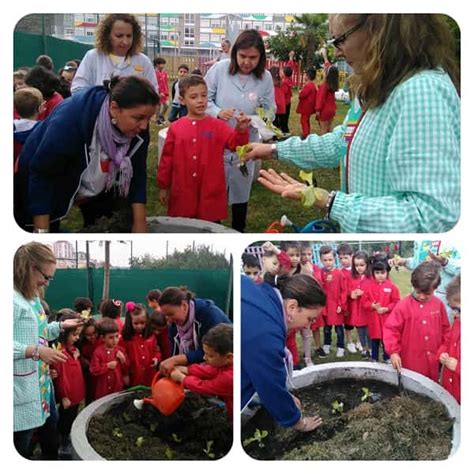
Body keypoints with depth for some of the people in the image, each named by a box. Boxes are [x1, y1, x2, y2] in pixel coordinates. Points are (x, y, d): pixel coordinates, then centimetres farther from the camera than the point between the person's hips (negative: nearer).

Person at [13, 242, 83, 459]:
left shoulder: (33, 296, 11)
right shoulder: (12, 299, -21)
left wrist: (61, 325, 11)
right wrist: (36, 351, -29)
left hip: (42, 380, 10)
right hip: (22, 386, -10)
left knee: (51, 426, 25)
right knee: (22, 443, 2)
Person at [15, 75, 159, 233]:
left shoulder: (137, 128, -24)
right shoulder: (71, 118, -39)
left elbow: (137, 173, -14)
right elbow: (41, 174, -32)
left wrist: (140, 223, -18)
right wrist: (41, 230, -32)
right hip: (46, 186, -4)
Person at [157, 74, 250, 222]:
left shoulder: (218, 126, -2)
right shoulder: (175, 128, 1)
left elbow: (236, 143, -14)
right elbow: (167, 158, 6)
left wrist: (241, 130, -35)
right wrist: (163, 186, 9)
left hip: (211, 193, -1)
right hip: (182, 193, 1)